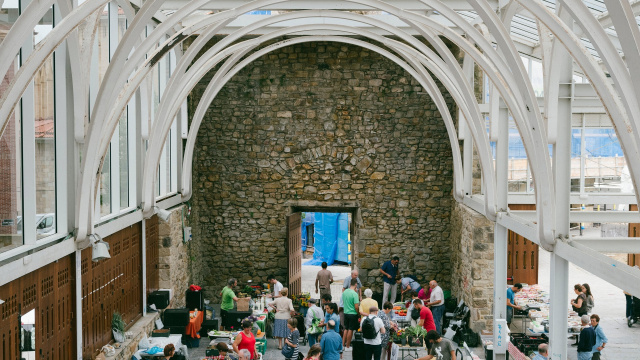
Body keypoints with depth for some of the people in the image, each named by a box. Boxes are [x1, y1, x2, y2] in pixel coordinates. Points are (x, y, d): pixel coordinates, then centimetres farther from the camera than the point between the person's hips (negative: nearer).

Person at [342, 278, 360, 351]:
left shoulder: (345, 292, 1)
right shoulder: (354, 294, -20)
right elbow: (356, 307, -20)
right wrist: (358, 313, -2)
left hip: (346, 313, 6)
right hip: (353, 314, -6)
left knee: (346, 329, 17)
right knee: (350, 330, 4)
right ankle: (347, 346, 11)